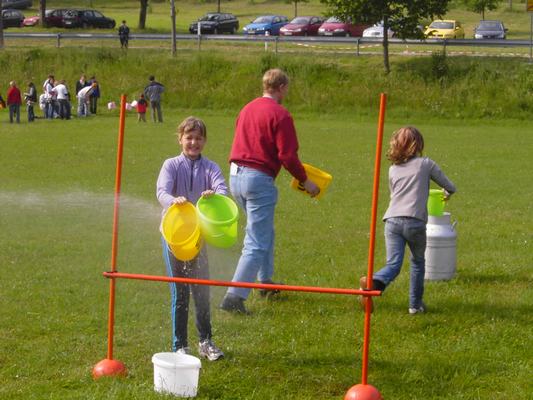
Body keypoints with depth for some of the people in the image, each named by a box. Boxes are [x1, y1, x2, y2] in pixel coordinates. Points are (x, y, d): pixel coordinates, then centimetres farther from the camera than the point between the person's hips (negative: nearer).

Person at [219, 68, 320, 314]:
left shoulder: (247, 109, 12)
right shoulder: (280, 115, -12)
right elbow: (287, 156, -15)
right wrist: (305, 181, -2)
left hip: (236, 175, 8)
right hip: (259, 179, -8)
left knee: (264, 231, 27)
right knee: (257, 243, -5)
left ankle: (265, 281, 39)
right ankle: (234, 296, -12)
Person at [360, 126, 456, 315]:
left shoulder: (393, 169, 20)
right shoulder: (426, 164, 10)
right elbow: (450, 187, 17)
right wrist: (446, 193, 41)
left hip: (392, 220, 2)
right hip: (415, 221, -2)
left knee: (393, 264, -6)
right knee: (418, 262, 21)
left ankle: (374, 282, -37)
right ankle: (416, 303, 23)